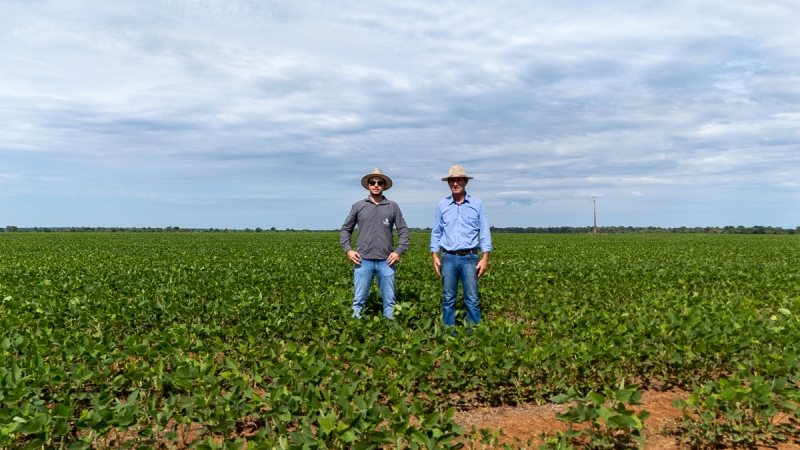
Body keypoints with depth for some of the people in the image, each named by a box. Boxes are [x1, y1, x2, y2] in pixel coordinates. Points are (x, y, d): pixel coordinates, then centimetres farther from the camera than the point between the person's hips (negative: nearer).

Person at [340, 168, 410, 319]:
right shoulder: (358, 206, 7)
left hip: (386, 261, 1)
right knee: (359, 300, 1)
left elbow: (404, 231, 8)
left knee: (389, 301, 6)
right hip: (363, 261, 0)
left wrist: (399, 252, -4)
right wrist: (348, 250, -1)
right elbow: (345, 229, 12)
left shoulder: (393, 207, 6)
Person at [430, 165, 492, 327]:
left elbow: (484, 232, 3)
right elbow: (436, 232, 11)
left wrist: (485, 258, -4)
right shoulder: (442, 205, 8)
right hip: (448, 257, 1)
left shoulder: (477, 204, 5)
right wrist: (434, 256, 2)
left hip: (470, 257, -1)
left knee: (472, 300, 0)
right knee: (448, 299, 6)